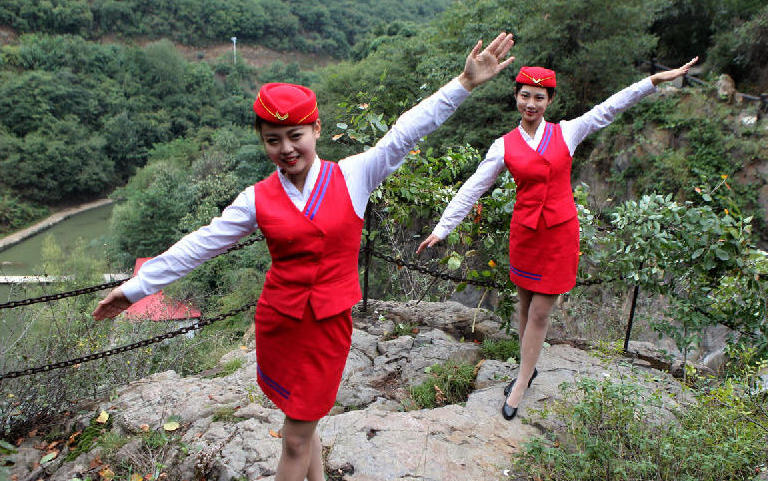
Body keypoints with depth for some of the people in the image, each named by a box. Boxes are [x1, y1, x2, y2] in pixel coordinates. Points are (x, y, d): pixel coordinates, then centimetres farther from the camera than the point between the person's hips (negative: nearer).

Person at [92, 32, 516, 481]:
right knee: (302, 425, 17)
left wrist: (466, 82, -9)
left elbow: (405, 133, -7)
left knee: (297, 440, 9)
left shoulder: (352, 175, -6)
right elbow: (199, 245, 1)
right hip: (277, 321, 2)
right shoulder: (257, 199, -2)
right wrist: (137, 287, 4)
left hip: (329, 323, -2)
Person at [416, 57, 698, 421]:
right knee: (525, 305, 14)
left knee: (540, 312, 2)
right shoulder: (504, 145, 1)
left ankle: (521, 384, 14)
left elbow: (610, 108, 4)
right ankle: (528, 368, 34)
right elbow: (473, 189, 0)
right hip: (524, 231, 1)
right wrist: (442, 228, -2)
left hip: (560, 233, -1)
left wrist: (656, 79, -2)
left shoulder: (566, 133, 1)